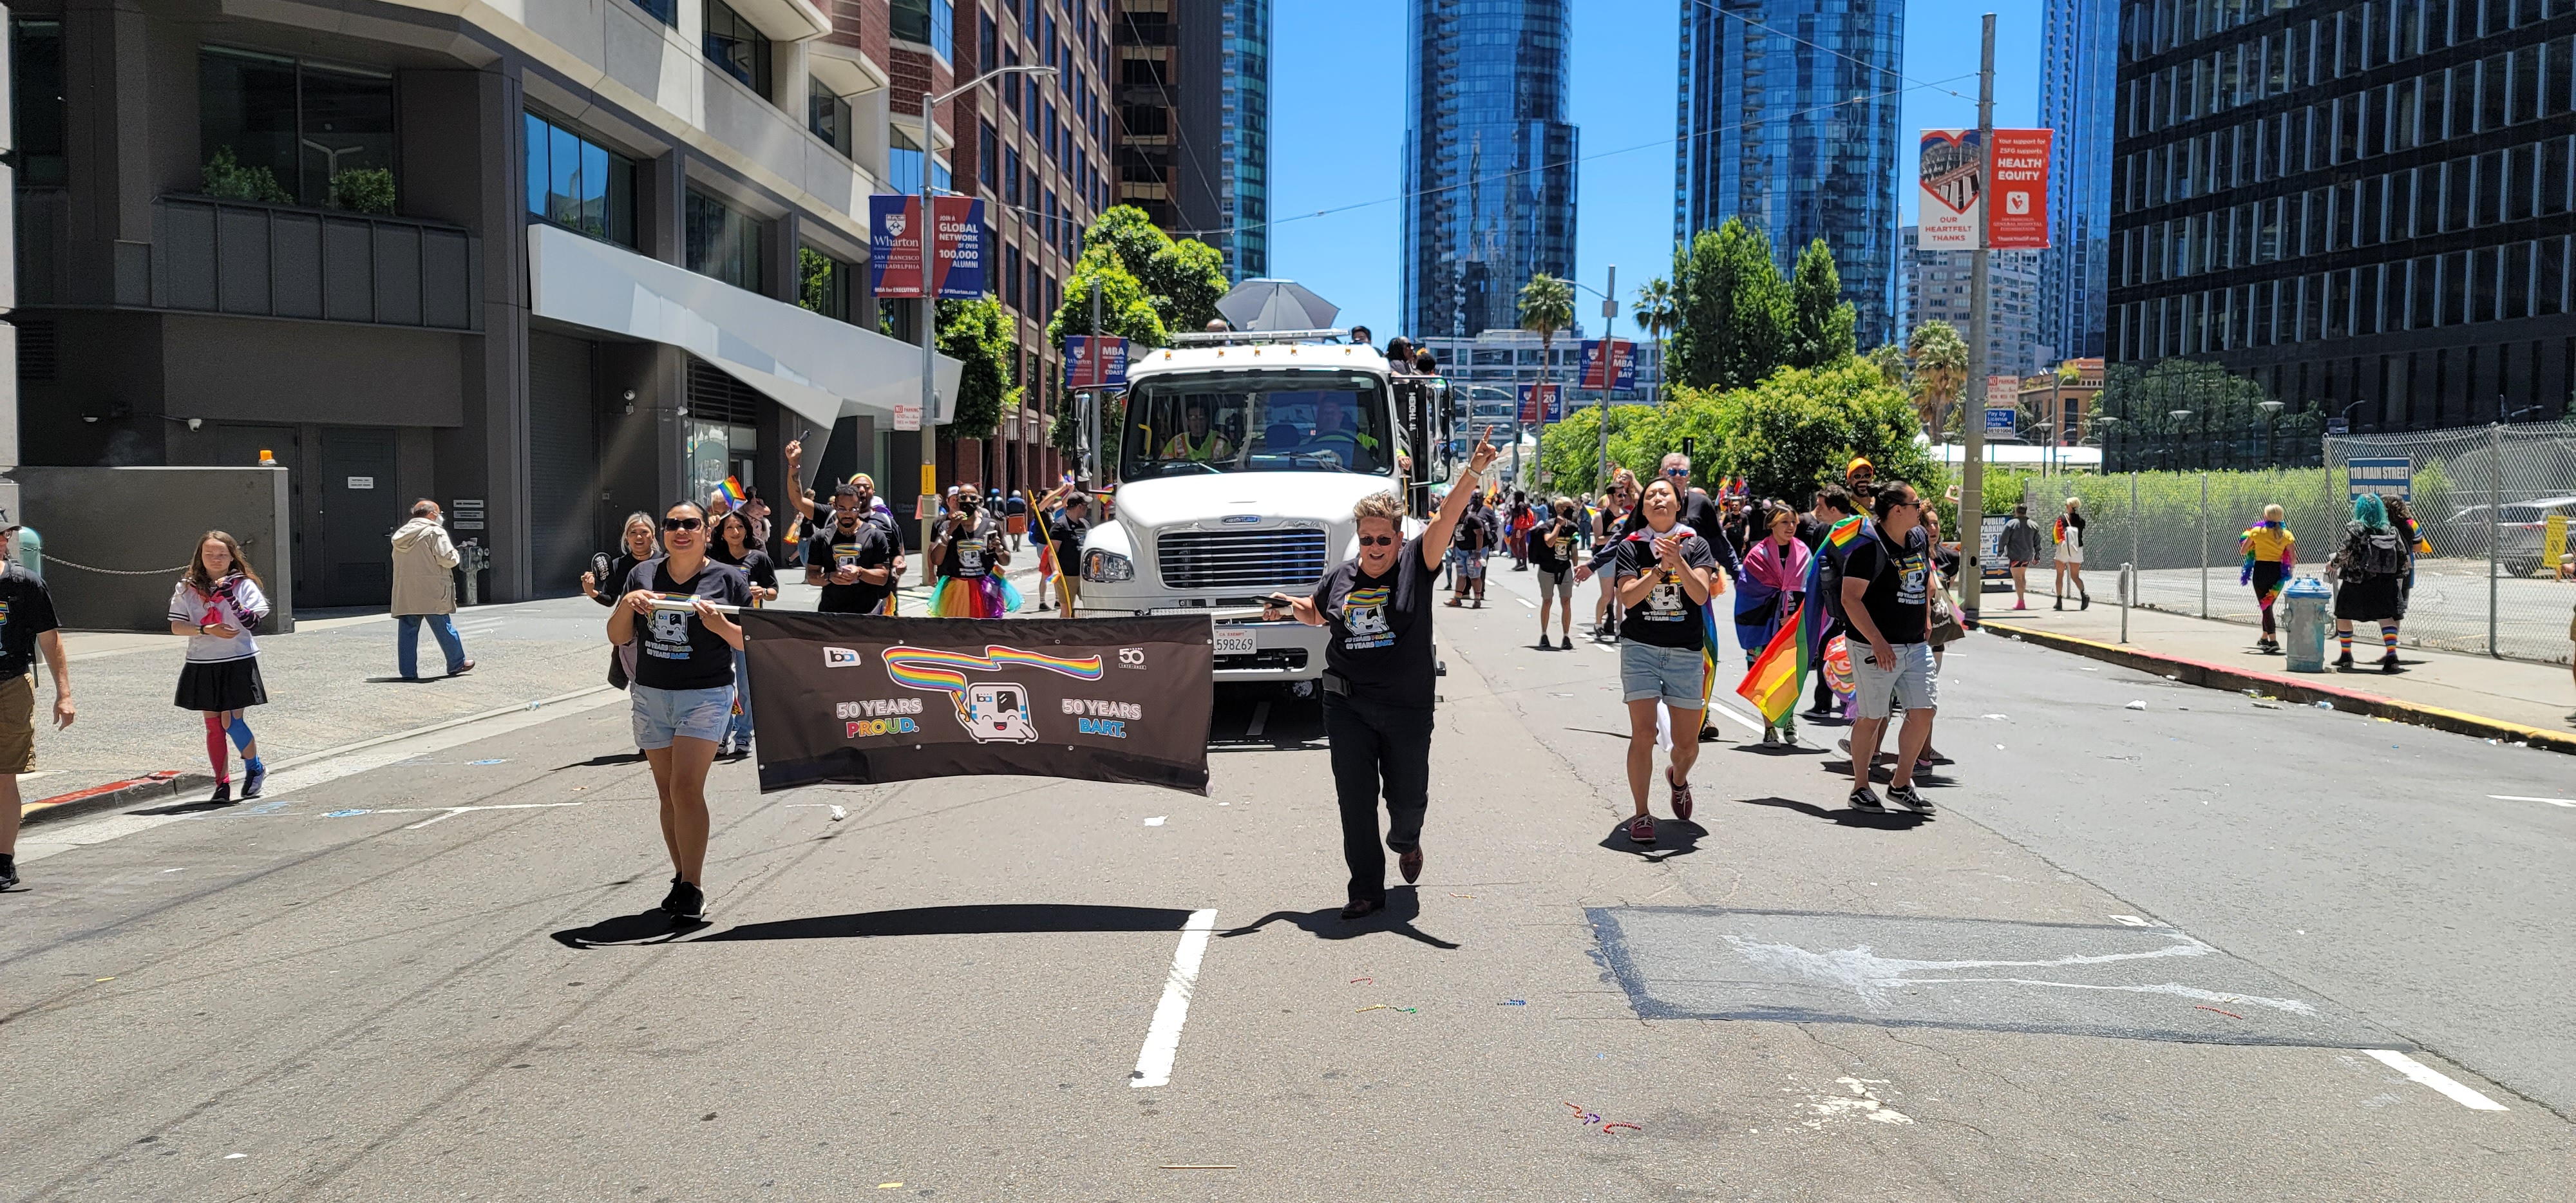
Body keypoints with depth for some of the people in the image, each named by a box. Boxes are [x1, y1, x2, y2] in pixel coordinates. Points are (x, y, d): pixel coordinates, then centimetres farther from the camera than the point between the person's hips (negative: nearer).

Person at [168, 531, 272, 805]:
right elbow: (176, 626, 0)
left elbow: (254, 623, -11)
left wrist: (230, 597, -19)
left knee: (231, 721, -8)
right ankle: (222, 784, 13)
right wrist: (206, 630, -16)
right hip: (202, 666, 3)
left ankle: (255, 767, 17)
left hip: (239, 663, -3)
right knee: (213, 725, 6)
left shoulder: (244, 585, -1)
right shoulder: (187, 589, 5)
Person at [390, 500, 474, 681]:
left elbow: (398, 560, 22)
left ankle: (407, 671, 4)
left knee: (408, 631, 5)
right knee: (444, 628, 5)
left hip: (404, 594, 6)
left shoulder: (401, 535, 15)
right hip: (431, 593, -6)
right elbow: (447, 559, -16)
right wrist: (457, 556, 7)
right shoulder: (435, 532, -7)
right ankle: (456, 664, 15)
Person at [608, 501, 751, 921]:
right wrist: (626, 604, -7)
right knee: (667, 793, 10)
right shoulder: (642, 575, 9)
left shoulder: (728, 579, 0)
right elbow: (618, 637, 11)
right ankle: (681, 878, 21)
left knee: (686, 790, -13)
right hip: (651, 696, 4)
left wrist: (720, 625, -17)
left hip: (705, 697, -4)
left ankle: (693, 887, -7)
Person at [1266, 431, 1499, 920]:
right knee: (1355, 802, 1)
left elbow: (1448, 516, -18)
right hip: (1348, 706, 2)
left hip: (1407, 706, -2)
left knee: (1408, 799, 10)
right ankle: (1367, 890, 13)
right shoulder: (1340, 576, 5)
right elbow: (1316, 613, 25)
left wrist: (1474, 470, -30)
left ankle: (1406, 841, 46)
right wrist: (1288, 606, 5)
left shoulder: (1416, 564, -4)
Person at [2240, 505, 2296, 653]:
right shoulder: (2287, 535, 1)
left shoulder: (2257, 532, -4)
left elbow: (2243, 550, 5)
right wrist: (2291, 568, 17)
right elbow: (2293, 558, -3)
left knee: (2265, 606, -3)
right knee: (2268, 605, 19)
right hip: (2278, 573, 3)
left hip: (2261, 570, -3)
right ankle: (2264, 639, 29)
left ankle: (2273, 641, -15)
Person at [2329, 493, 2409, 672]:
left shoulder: (2354, 528, -5)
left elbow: (2346, 551, -14)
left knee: (2343, 615, 13)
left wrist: (2333, 564, 3)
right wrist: (2399, 579, 15)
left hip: (2357, 580, -3)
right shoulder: (2391, 530, 8)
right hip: (2385, 581, 3)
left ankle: (2346, 656, 18)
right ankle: (2391, 655, -18)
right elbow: (2402, 557, 8)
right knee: (2386, 616, -1)